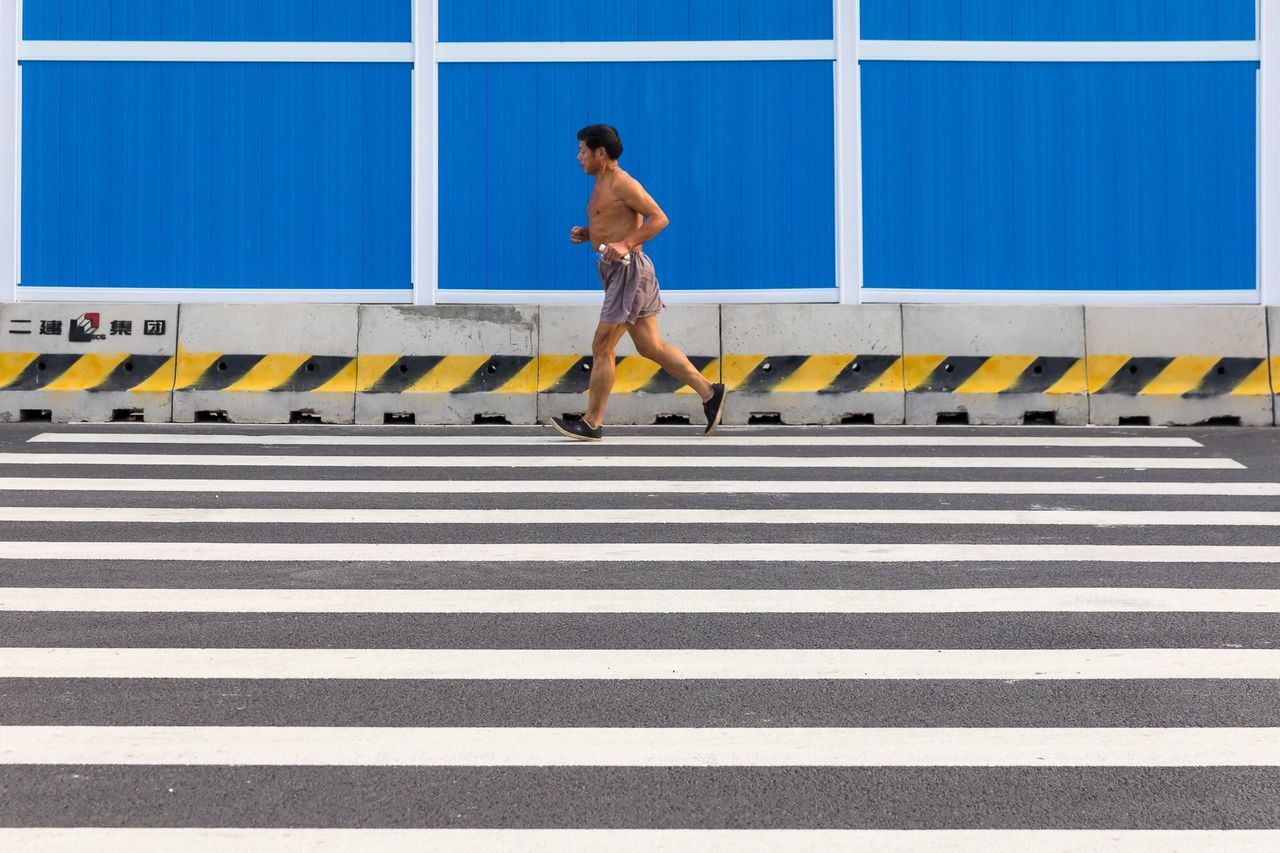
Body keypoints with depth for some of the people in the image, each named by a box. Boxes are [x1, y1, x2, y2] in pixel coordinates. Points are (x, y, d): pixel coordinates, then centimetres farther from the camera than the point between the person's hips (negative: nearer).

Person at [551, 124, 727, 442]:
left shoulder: (621, 183, -13)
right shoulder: (602, 186, 17)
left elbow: (659, 218, -17)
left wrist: (625, 245, -26)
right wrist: (586, 234, 8)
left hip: (628, 270, -10)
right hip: (618, 271, 10)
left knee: (602, 346, -5)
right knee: (650, 346, 10)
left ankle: (592, 424, 2)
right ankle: (709, 392, 12)